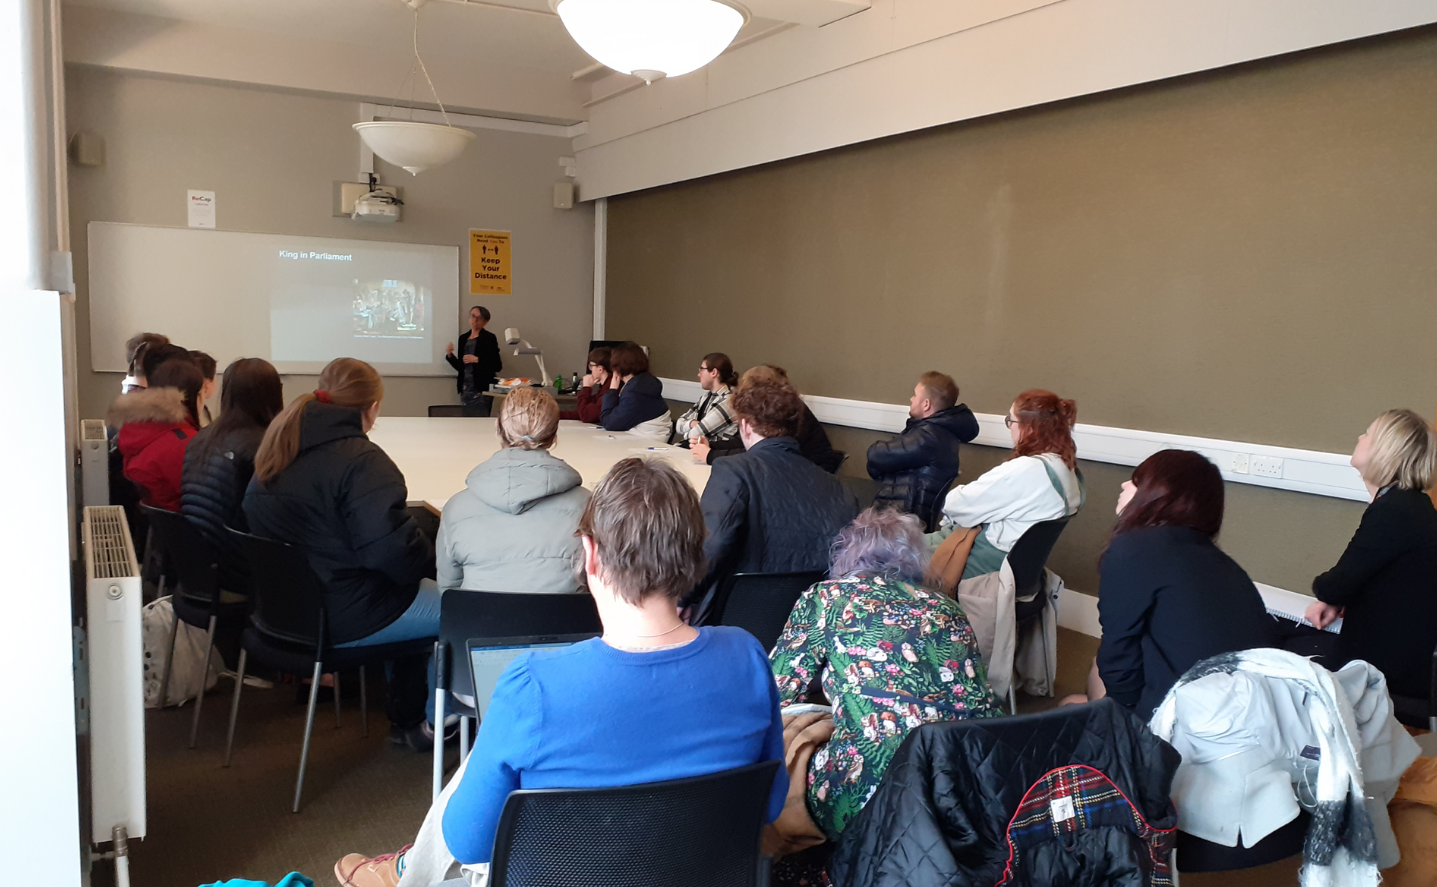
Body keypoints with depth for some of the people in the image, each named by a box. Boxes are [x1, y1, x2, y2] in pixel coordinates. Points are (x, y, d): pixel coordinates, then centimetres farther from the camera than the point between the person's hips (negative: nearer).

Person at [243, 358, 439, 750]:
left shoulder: (276, 454, 7)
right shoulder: (359, 460, -21)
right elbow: (392, 548, -29)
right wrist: (434, 563, -8)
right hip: (344, 620, -9)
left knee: (417, 594, 26)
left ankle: (406, 721, 32)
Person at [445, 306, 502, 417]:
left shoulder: (489, 338, -2)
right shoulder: (463, 338, 14)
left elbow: (497, 366, -8)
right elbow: (460, 366, 17)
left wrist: (477, 360, -14)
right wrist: (450, 355, 1)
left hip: (482, 390, -5)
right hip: (465, 389, 5)